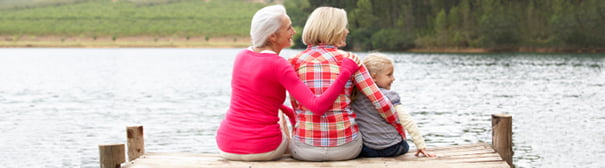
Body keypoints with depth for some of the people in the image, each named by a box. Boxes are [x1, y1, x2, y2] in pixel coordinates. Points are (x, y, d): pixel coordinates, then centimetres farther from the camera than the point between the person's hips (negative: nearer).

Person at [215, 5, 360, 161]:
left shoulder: (240, 56, 4)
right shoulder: (279, 65, -15)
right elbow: (318, 107, -21)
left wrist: (288, 111, 32)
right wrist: (346, 72, -16)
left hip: (226, 147, 5)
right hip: (262, 148, -4)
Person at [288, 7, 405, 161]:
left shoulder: (295, 62, 0)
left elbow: (297, 107, 7)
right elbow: (379, 101, -4)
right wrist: (400, 128, 10)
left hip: (305, 149, 0)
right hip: (346, 148, 0)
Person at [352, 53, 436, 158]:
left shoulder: (354, 97, 2)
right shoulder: (388, 96, -11)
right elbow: (406, 120, -16)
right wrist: (420, 144, -15)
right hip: (392, 149, -2)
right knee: (405, 146, 30)